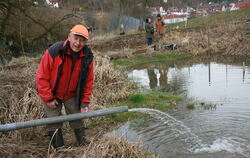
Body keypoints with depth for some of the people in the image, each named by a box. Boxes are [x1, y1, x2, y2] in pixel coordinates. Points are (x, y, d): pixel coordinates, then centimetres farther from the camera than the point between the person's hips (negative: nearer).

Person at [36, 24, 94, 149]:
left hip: (73, 95, 3)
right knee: (54, 125, 6)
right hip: (53, 95, -2)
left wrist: (85, 102, -8)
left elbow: (88, 80, -6)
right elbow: (41, 77, -20)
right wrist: (48, 99, -16)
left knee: (77, 121, 13)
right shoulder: (53, 52, -27)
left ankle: (83, 144, 31)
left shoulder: (88, 56, -15)